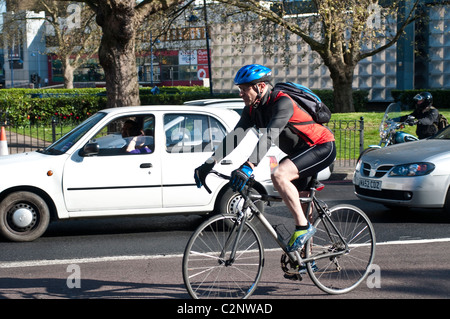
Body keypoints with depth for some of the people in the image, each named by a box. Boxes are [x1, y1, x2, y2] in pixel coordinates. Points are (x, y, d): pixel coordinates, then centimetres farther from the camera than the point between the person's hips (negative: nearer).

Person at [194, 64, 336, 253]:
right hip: (300, 151, 10)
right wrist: (208, 164, -15)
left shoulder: (282, 103, -28)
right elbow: (234, 137, -5)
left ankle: (303, 227, -16)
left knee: (279, 175, -29)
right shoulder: (252, 109, -1)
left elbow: (269, 137, -41)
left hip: (322, 147, -10)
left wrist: (248, 166, -53)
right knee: (299, 198, 17)